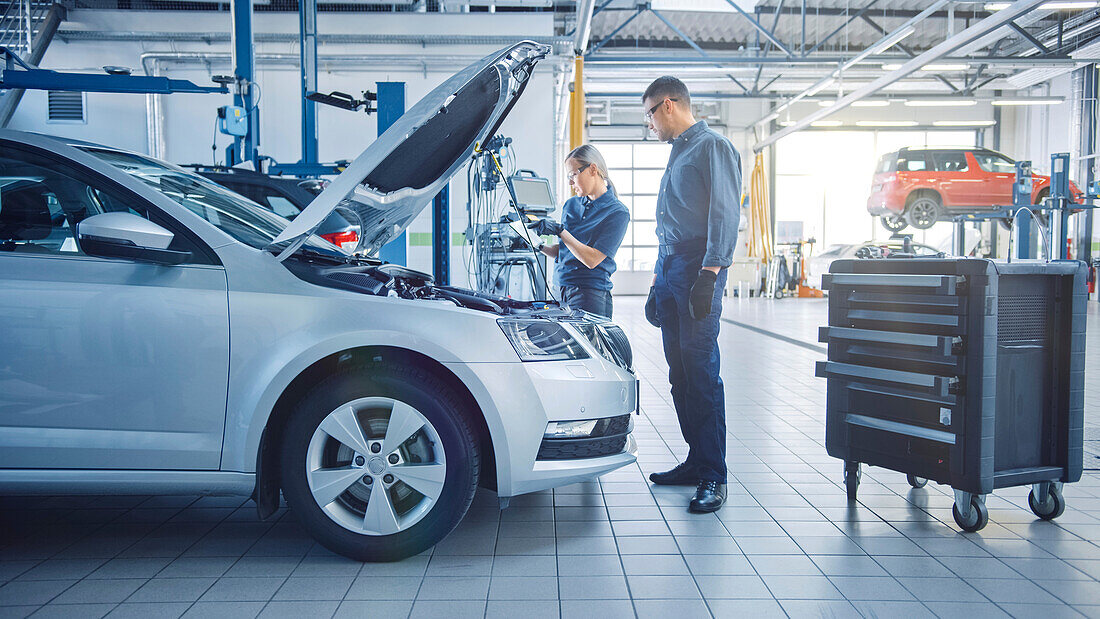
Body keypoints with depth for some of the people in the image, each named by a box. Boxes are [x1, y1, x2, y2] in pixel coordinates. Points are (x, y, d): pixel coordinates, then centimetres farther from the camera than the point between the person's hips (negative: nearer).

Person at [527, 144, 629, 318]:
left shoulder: (617, 213, -7)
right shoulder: (571, 205, 12)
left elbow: (592, 260, -14)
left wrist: (560, 230, -16)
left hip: (590, 297, -5)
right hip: (560, 292, 6)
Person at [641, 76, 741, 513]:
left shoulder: (712, 146, -3)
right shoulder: (677, 153, 25)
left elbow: (726, 214, -14)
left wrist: (709, 275, -22)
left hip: (697, 269, -9)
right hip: (670, 268, 9)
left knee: (702, 372, -10)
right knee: (680, 374, 9)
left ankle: (712, 477, -6)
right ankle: (695, 461, 17)